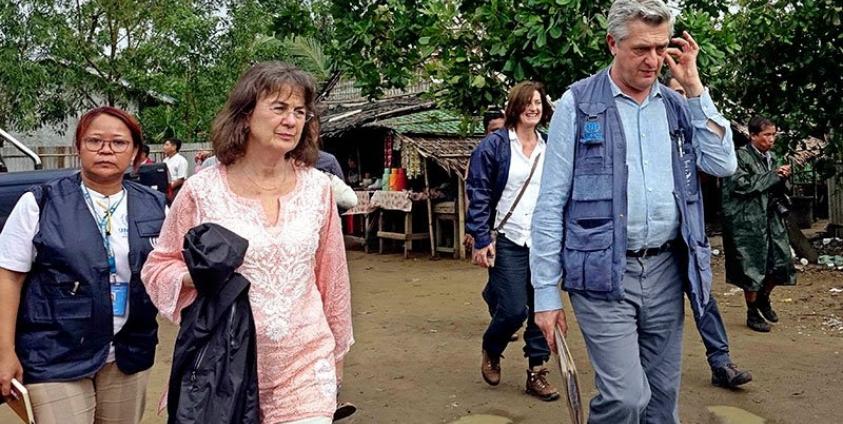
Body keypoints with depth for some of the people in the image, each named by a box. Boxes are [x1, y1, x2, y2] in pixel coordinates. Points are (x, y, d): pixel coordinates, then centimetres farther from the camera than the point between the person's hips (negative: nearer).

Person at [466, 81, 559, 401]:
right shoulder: (494, 145, -3)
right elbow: (478, 194, -5)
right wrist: (481, 240, -12)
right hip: (508, 241, -4)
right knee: (514, 309, -8)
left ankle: (537, 373, 20)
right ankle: (491, 351, 24)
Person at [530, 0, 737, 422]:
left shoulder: (679, 105, 12)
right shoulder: (578, 104, -3)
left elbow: (723, 164, 0)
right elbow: (550, 204, -4)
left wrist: (694, 88, -1)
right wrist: (546, 293, -7)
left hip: (666, 270, 5)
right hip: (602, 274, -5)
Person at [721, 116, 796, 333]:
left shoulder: (770, 157, 13)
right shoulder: (741, 156, -9)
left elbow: (774, 190, 21)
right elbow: (741, 184, -20)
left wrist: (782, 179, -1)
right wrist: (773, 175, -15)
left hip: (771, 217, 7)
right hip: (748, 220, -7)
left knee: (781, 261, 4)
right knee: (752, 267, 0)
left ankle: (763, 297, 30)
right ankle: (752, 313, 15)